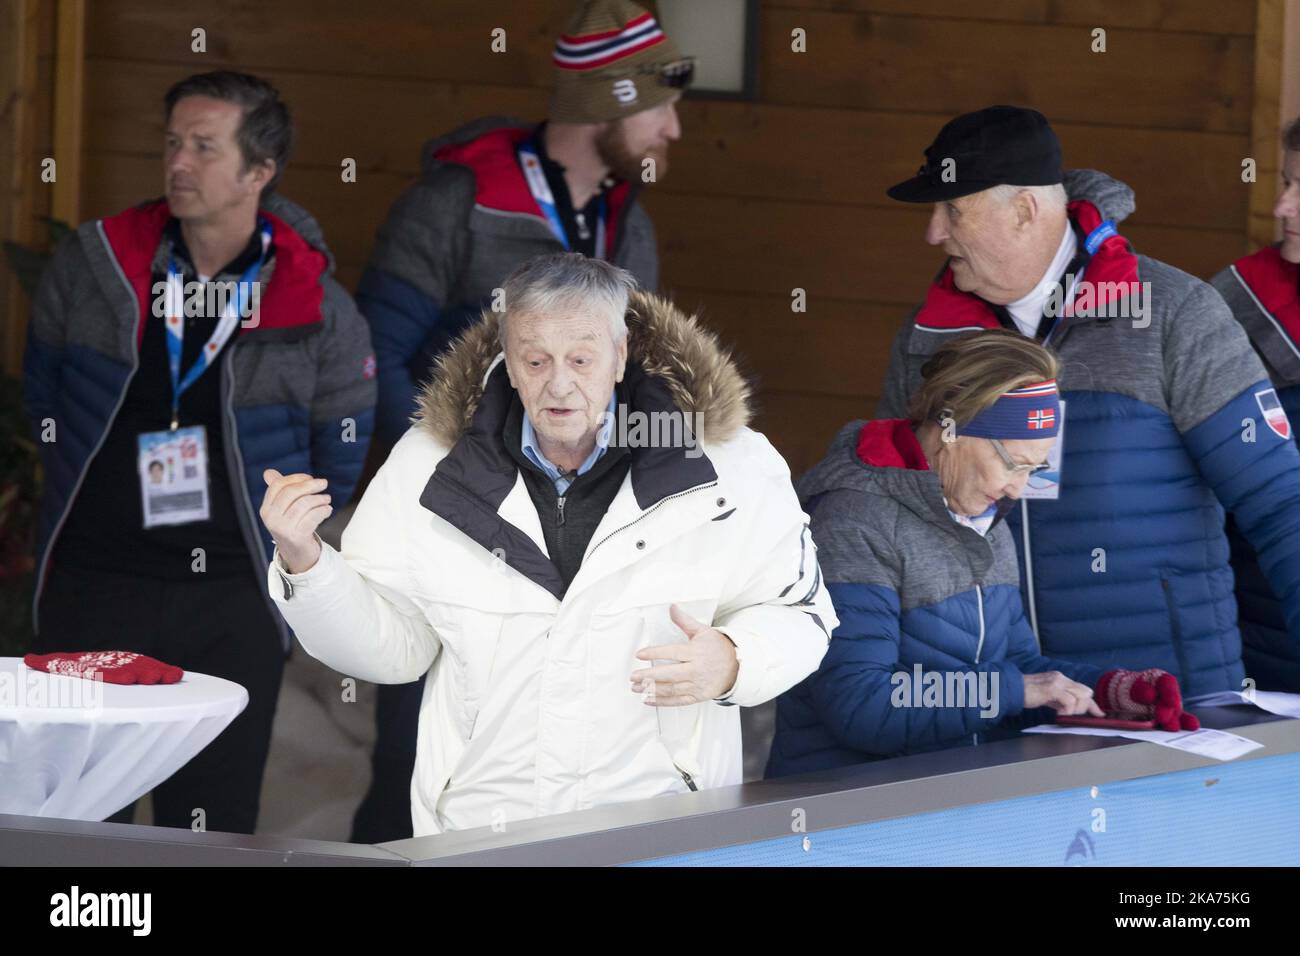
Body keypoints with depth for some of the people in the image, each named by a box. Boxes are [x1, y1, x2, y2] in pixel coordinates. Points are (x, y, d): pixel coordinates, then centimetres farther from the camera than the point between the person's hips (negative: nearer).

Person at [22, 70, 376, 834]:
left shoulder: (319, 312, -7)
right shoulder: (94, 264, -2)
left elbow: (338, 466, 6)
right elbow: (43, 401, 14)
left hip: (234, 604, -1)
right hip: (90, 588, 1)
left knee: (216, 827, 3)